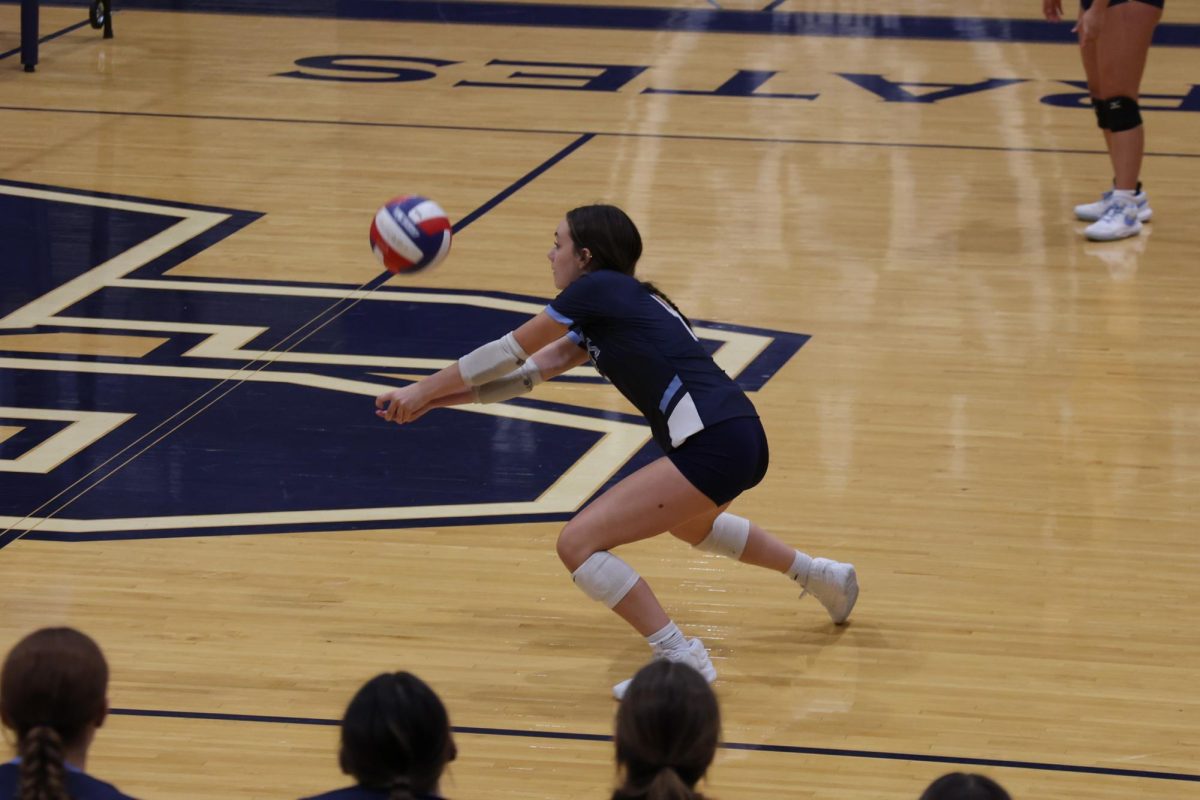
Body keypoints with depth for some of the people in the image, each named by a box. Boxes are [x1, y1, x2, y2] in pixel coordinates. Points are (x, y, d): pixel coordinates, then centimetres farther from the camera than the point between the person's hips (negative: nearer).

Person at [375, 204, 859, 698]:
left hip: (714, 446, -10)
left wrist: (422, 389, 9)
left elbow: (508, 353, 1)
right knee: (689, 523, 42)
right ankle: (820, 576, 53)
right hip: (740, 438, 10)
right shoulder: (608, 310, 20)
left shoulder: (597, 288, -4)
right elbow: (530, 372, 21)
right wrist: (435, 399, 16)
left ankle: (682, 661, -9)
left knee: (578, 543, -10)